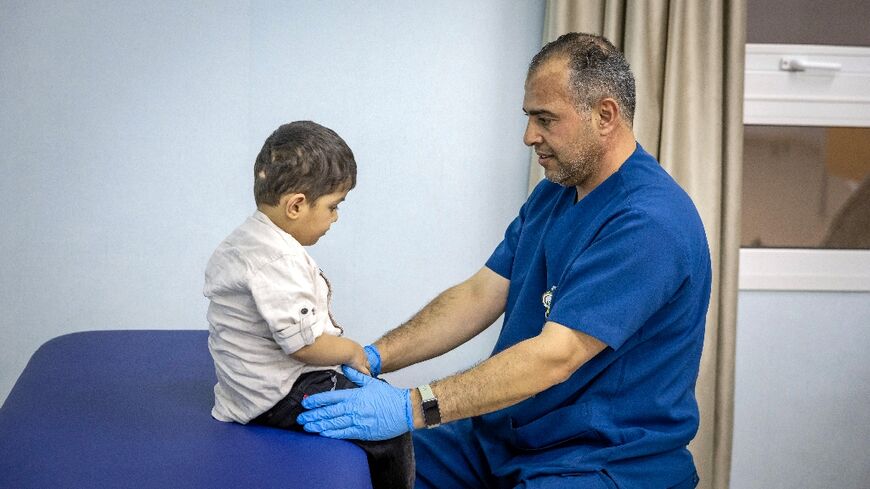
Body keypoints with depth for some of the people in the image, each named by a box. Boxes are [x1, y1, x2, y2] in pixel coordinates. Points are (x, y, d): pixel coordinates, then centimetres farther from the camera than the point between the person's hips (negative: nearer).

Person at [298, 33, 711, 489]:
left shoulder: (651, 223, -21)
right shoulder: (553, 194, 10)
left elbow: (553, 357, -28)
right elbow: (480, 296, 6)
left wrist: (413, 406, -32)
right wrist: (373, 357, -7)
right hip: (506, 435, 8)